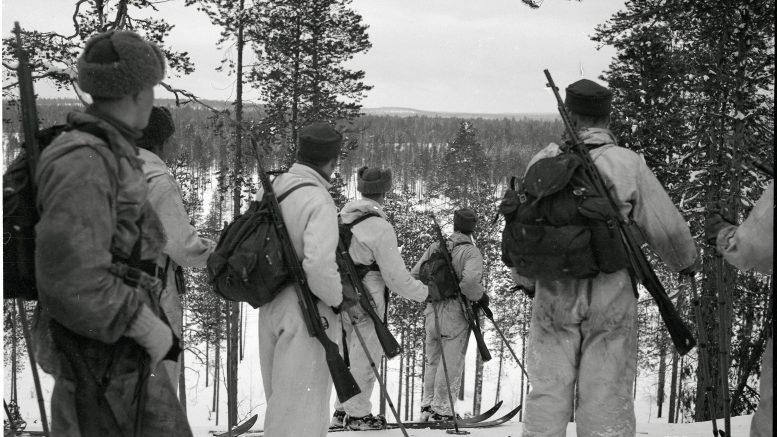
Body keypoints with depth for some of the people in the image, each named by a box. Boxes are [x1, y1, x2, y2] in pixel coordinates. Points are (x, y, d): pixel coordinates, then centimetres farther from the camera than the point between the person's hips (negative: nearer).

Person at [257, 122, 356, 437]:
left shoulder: (268, 189, 5)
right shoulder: (319, 201, -19)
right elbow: (318, 264, -28)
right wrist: (338, 299, -12)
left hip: (269, 307, 8)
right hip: (306, 314, -8)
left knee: (279, 399, 21)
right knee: (301, 409, 2)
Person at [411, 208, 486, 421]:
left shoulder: (435, 247, 7)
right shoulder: (471, 252, -9)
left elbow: (414, 275, 5)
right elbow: (469, 280, -27)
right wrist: (480, 296, -8)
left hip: (432, 310, 6)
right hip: (456, 312, -5)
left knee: (432, 360, 17)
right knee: (451, 362, 2)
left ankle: (427, 405, 22)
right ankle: (441, 410, 4)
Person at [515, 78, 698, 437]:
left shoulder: (542, 162, -1)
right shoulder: (628, 164, -9)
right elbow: (667, 229, -4)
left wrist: (526, 280, 22)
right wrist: (687, 262, 18)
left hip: (552, 298, 2)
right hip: (611, 300, -2)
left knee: (548, 390, 10)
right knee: (606, 396, 5)